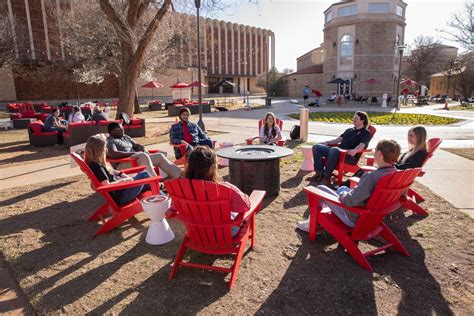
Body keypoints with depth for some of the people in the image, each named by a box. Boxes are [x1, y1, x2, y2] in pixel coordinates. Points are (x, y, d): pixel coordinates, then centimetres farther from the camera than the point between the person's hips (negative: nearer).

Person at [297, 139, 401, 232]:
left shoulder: (371, 177, -34)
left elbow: (349, 201, -34)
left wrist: (343, 196, -8)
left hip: (355, 219, -8)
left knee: (320, 189, 7)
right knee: (342, 188, 31)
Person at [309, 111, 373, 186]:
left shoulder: (366, 133, 6)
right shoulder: (349, 130, 29)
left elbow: (361, 146, -11)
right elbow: (338, 139, 29)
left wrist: (354, 151, -34)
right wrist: (327, 142, 12)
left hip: (350, 156, -8)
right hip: (338, 151, 8)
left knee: (334, 149, -41)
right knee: (316, 147, -9)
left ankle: (327, 178, -37)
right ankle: (320, 173, -15)